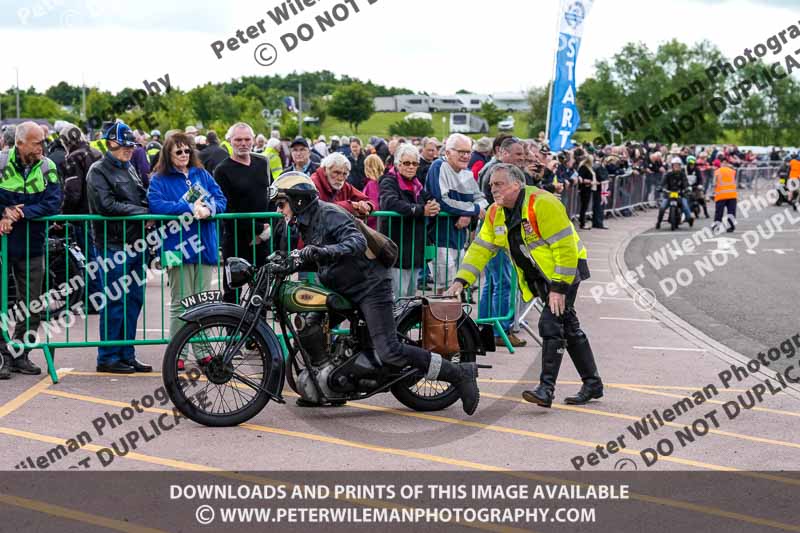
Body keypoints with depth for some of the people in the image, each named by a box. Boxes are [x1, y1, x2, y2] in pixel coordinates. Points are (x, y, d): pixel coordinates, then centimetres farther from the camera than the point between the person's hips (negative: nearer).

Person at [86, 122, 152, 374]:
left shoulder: (129, 169, 19)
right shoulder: (99, 170, -5)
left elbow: (144, 197, 22)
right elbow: (106, 205, -16)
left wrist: (149, 209, -1)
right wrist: (140, 212, -14)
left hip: (135, 242, 8)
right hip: (113, 244, -8)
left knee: (133, 300, 9)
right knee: (115, 303, -6)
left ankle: (127, 354, 17)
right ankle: (108, 358, 2)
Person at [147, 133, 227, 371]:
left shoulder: (202, 175, 16)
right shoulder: (159, 180, 3)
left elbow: (221, 199, 9)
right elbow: (156, 205, -13)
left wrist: (209, 209, -14)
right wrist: (190, 208, -18)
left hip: (205, 246, 4)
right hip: (178, 247, -4)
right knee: (181, 304, -4)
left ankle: (202, 350, 15)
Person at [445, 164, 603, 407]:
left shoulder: (543, 204, -23)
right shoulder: (496, 213, 2)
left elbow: (565, 247, -24)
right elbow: (481, 248, 4)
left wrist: (559, 287, -25)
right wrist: (461, 280, -8)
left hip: (565, 271, -8)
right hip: (541, 277, 8)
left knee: (550, 324, -18)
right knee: (569, 328, 13)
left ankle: (546, 388, -18)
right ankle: (592, 384, 23)